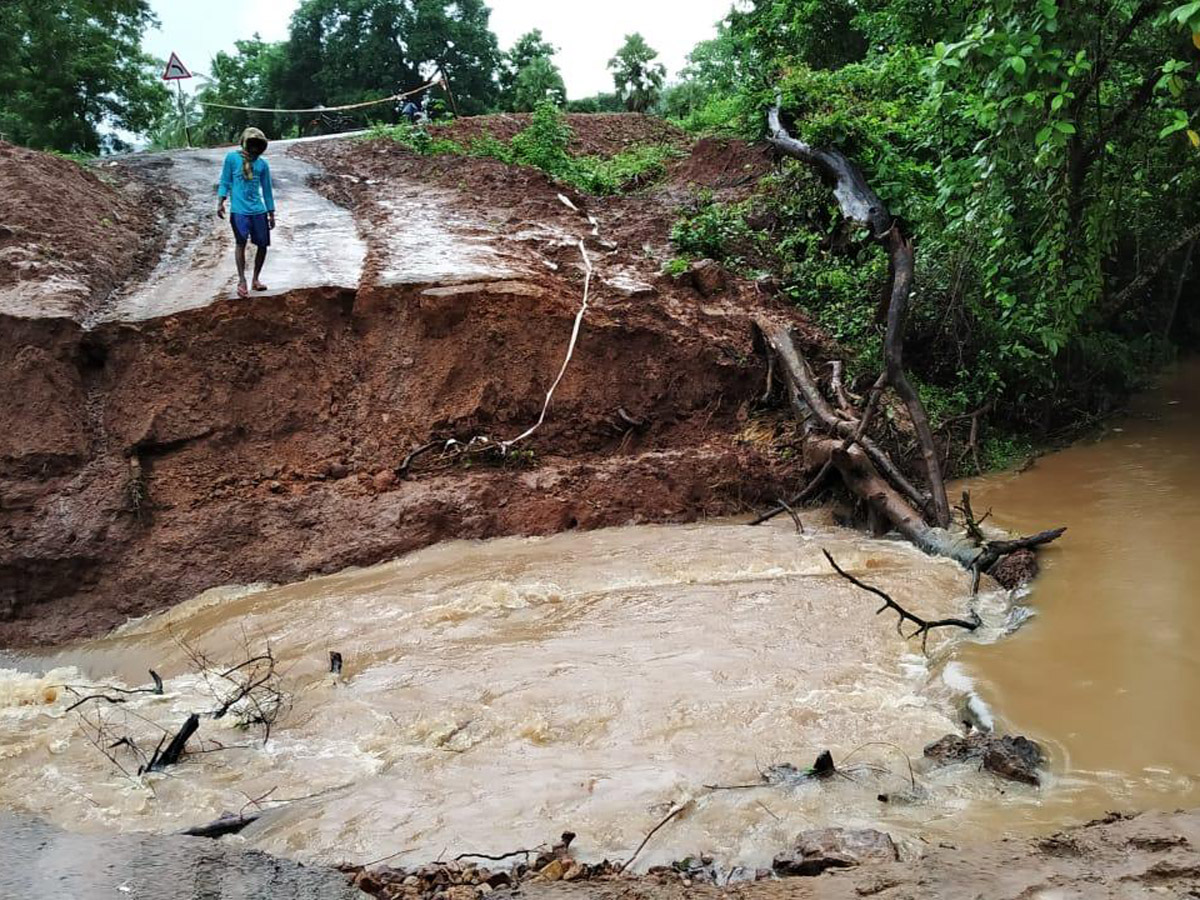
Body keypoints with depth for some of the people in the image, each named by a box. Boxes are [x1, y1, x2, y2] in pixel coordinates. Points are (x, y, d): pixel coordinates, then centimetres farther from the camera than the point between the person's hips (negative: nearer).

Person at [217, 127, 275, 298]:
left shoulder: (262, 164, 10)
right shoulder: (232, 157, 3)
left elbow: (266, 189, 15)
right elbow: (225, 182, 5)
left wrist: (271, 214, 14)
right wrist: (220, 202, -6)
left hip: (259, 210, 4)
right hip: (239, 210, -4)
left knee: (263, 245, 3)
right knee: (241, 242, -17)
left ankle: (256, 278, 17)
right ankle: (242, 280, -15)